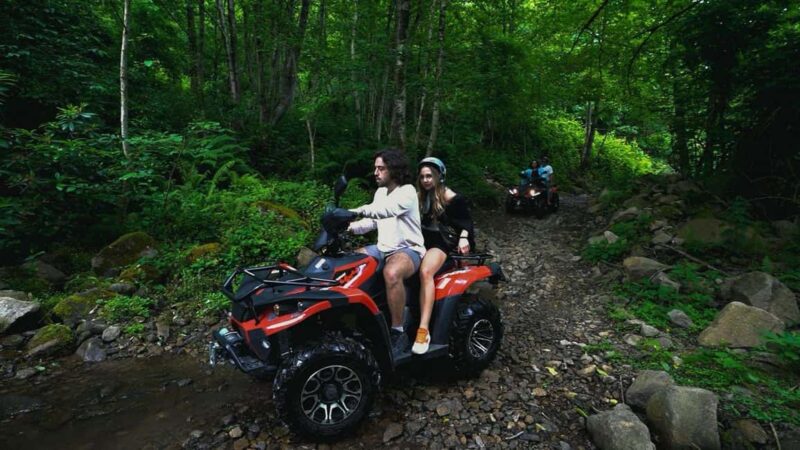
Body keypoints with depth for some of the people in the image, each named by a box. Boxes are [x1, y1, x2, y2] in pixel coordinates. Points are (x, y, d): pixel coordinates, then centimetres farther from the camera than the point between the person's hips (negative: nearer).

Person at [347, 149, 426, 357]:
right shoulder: (380, 192, 14)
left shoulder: (407, 191, -12)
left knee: (391, 273, -40)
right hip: (382, 248, 9)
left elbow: (386, 210, -31)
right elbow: (373, 220, 16)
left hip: (408, 249, -9)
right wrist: (351, 227, -1)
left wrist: (356, 211, -42)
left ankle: (398, 333, -26)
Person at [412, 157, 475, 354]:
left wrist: (463, 237, -17)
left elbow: (466, 220, 0)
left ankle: (423, 330, -39)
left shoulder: (451, 197, -1)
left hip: (442, 242, -7)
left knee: (425, 272, -35)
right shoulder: (421, 196, 18)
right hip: (422, 239, 8)